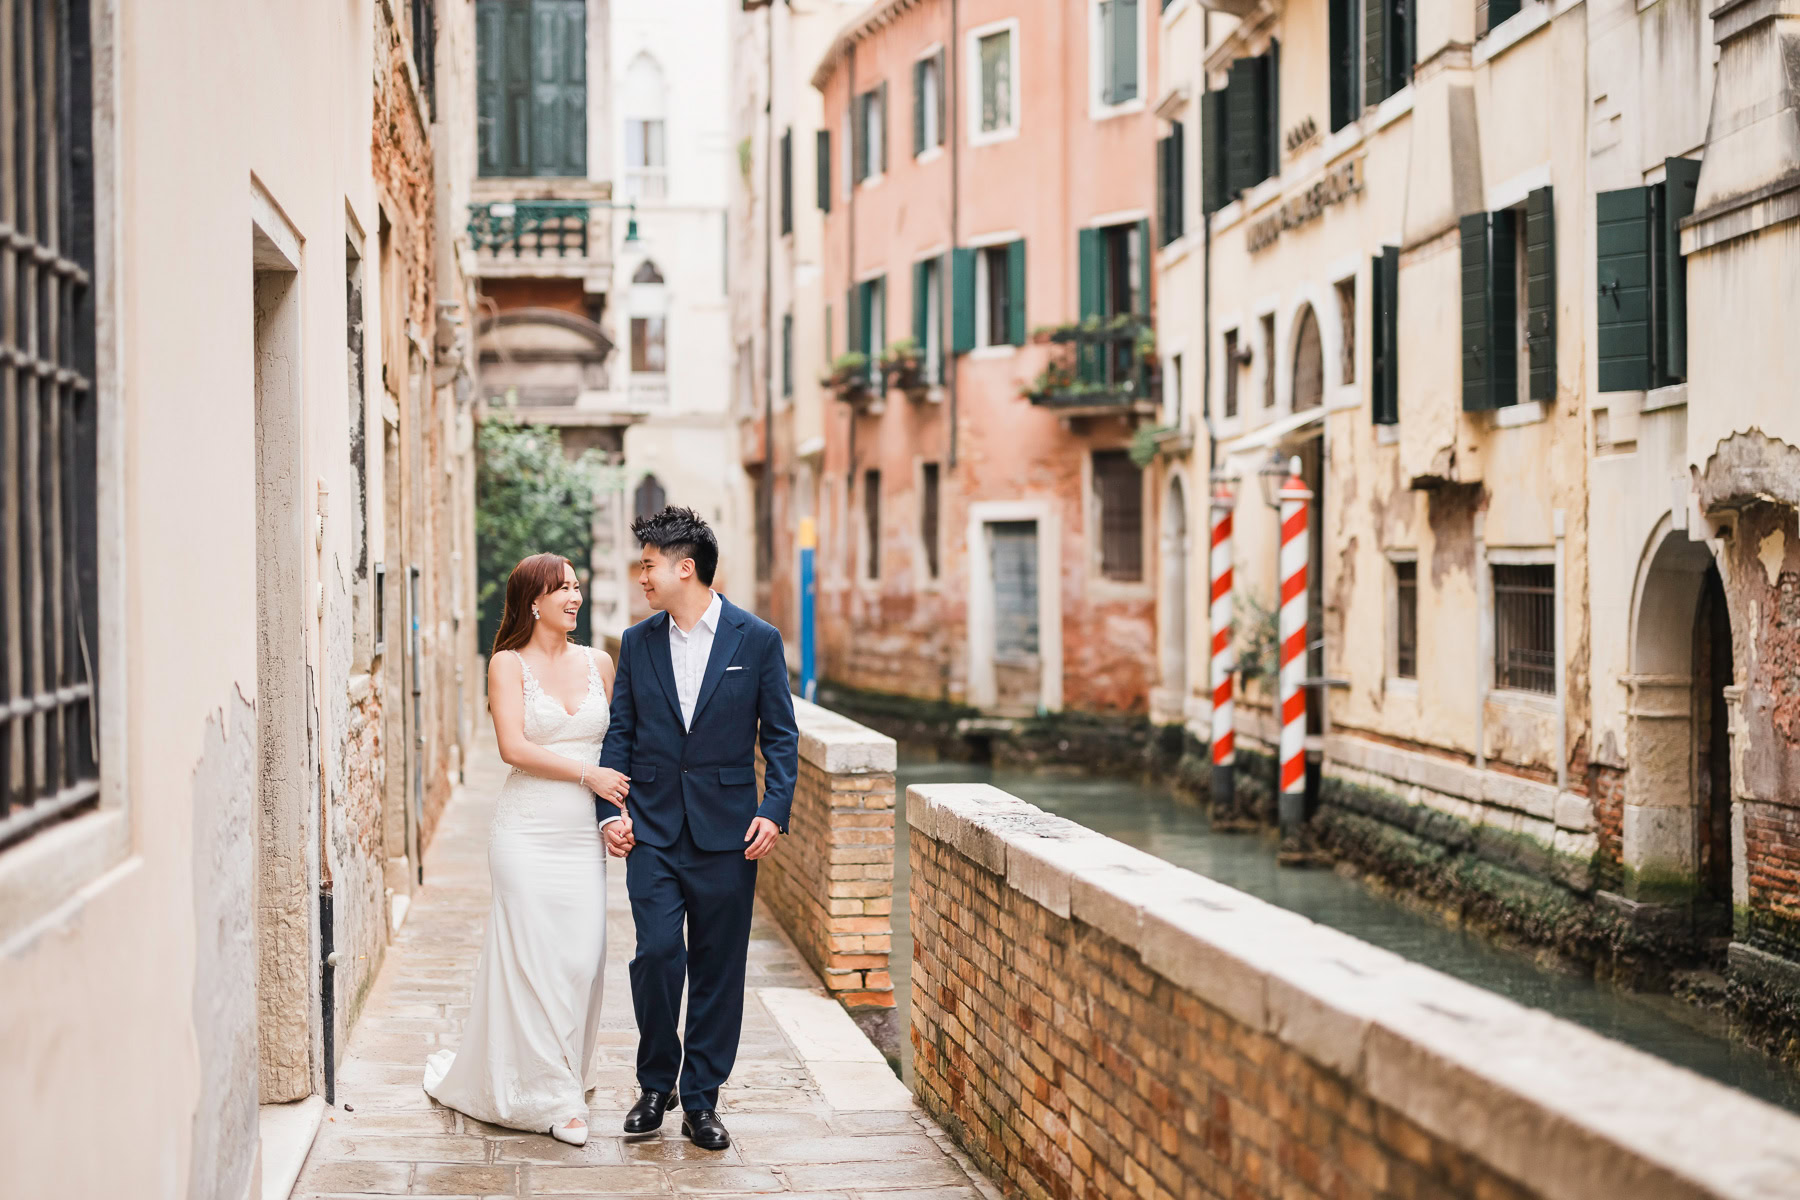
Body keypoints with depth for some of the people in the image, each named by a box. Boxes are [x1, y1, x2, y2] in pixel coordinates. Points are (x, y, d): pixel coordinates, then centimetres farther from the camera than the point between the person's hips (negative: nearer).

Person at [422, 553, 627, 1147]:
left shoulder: (598, 662, 11)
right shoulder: (509, 664, -1)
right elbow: (513, 747, -11)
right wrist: (588, 775, -12)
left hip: (584, 832, 4)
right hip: (528, 831, -4)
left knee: (582, 959, 1)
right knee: (533, 959, -2)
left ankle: (568, 1074, 21)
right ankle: (550, 1096, 8)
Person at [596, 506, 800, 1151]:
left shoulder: (757, 639, 0)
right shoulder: (637, 642, 7)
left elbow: (781, 735, 2)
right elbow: (620, 734, 10)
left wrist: (774, 811, -9)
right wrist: (610, 810, -1)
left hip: (726, 830, -1)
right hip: (652, 828, 1)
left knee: (718, 969, 4)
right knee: (657, 953, -9)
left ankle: (701, 1099, 15)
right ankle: (655, 1084, 11)